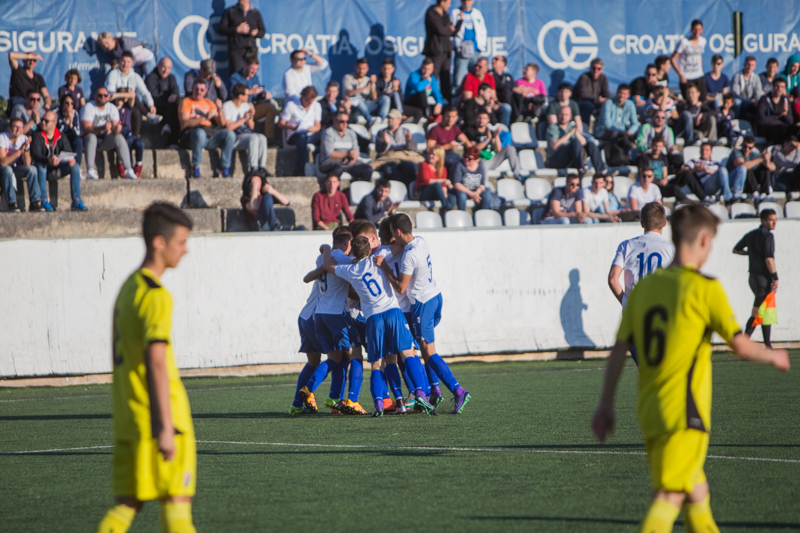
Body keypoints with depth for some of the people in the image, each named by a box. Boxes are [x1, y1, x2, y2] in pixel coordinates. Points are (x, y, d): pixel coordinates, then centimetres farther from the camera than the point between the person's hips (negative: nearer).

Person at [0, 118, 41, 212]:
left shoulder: (24, 139, -5)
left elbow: (27, 164, -11)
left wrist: (26, 149, -28)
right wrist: (20, 150, -32)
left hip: (15, 169, 5)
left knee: (32, 169, -21)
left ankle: (35, 202, -21)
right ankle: (11, 203, -35)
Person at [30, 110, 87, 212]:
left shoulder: (61, 137, 5)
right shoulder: (37, 136, -6)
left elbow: (68, 152, -2)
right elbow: (35, 155, -20)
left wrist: (71, 160, -28)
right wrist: (48, 160, -40)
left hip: (57, 170, 3)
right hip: (43, 169, -3)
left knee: (75, 166, -18)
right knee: (40, 166, -37)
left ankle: (76, 201, -20)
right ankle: (44, 201, -36)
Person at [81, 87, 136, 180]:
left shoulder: (112, 108, 3)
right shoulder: (88, 107, -12)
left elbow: (115, 127, -6)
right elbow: (86, 128, -25)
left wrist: (116, 129, -33)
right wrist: (103, 128, -41)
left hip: (106, 140, 4)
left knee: (119, 137, -23)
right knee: (91, 137, -37)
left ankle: (128, 170, -26)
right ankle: (90, 170, -40)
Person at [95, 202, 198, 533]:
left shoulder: (129, 288, 15)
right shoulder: (156, 296, -14)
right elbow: (156, 362, -22)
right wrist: (166, 428, -24)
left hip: (128, 419, 9)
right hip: (156, 419, -9)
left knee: (127, 504, 7)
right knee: (176, 504, -1)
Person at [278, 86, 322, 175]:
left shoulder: (316, 106, 15)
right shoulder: (291, 105, 3)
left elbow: (318, 126, 14)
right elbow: (280, 124, 2)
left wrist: (313, 128, -11)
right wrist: (290, 126, -19)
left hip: (311, 135, 4)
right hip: (293, 137, -3)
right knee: (302, 136, -42)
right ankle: (300, 168, -50)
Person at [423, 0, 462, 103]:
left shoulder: (445, 16, 18)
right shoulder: (431, 14, -5)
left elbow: (453, 33, 17)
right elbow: (440, 30, -17)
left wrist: (461, 20, 12)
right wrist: (450, 29, 2)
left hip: (446, 51, 8)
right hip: (435, 51, -8)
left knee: (446, 81, 5)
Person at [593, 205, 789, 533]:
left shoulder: (644, 287, 8)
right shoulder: (705, 288, -9)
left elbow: (619, 351, 7)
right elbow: (740, 345, -9)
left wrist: (606, 405, 12)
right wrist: (773, 357, 11)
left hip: (649, 409, 7)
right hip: (684, 412, -7)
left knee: (697, 493, 20)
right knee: (669, 497, -10)